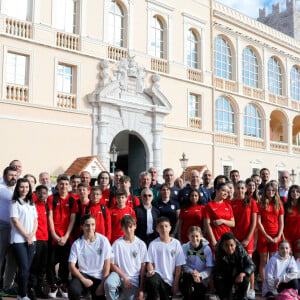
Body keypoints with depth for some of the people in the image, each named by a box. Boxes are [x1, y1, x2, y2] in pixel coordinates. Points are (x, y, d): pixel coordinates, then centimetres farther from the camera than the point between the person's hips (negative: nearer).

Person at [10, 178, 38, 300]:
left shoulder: (31, 203, 16)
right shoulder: (15, 203, -2)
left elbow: (35, 220, 14)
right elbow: (15, 221, -8)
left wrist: (32, 234, -2)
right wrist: (26, 235, -8)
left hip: (31, 239, 6)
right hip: (19, 239, -5)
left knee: (27, 268, 5)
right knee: (24, 268, -10)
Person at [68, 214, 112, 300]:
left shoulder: (103, 240, -6)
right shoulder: (77, 244, -5)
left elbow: (107, 264, -3)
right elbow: (71, 266, -3)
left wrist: (102, 284, -7)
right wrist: (83, 280, -14)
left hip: (98, 277, 1)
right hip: (82, 274, -1)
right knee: (73, 290, -30)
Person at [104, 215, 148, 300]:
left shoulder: (141, 244, -1)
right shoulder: (117, 243, -4)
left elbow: (143, 267, 1)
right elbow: (112, 264, -1)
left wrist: (141, 289, -2)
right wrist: (124, 277, -10)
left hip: (133, 279, 2)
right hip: (119, 274, -2)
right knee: (108, 283, -34)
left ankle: (122, 293, 22)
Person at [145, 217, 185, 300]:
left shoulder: (176, 243, 1)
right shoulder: (153, 244, -1)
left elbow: (179, 265, 2)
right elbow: (150, 262, 0)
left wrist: (176, 283, -1)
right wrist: (150, 270, -23)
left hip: (169, 280, 2)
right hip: (157, 275, -2)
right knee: (152, 281, -34)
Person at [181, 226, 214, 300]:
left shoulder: (207, 249, -10)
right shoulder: (185, 247, -8)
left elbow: (210, 268, -12)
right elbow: (184, 265, -8)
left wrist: (200, 275, -28)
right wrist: (192, 272, -27)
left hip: (202, 279, 0)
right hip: (189, 275, 0)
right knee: (186, 276, -33)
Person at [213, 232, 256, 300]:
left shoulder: (240, 250, -22)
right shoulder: (219, 255, -24)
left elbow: (251, 265, -20)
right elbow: (217, 274, -20)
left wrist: (242, 274, -42)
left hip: (238, 276, 1)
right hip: (225, 278, -1)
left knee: (245, 279, -30)